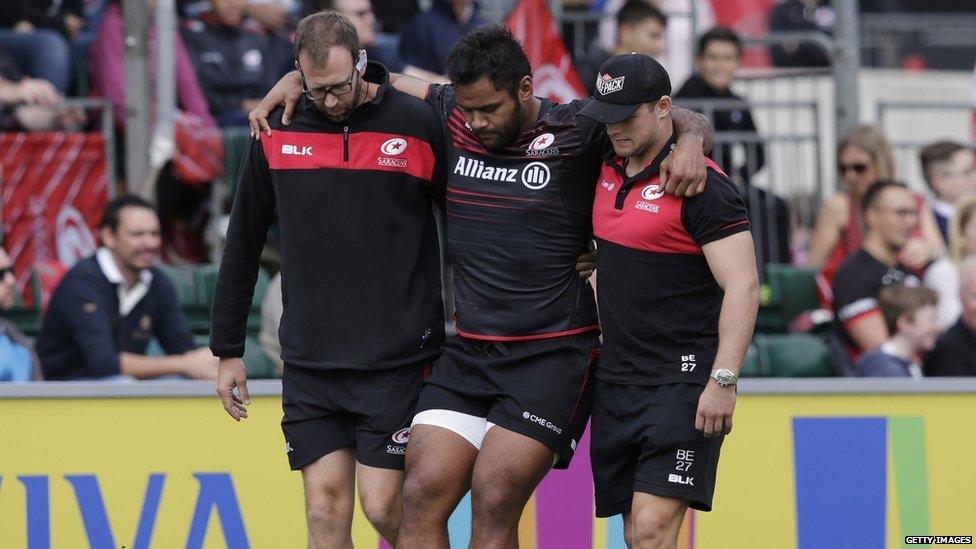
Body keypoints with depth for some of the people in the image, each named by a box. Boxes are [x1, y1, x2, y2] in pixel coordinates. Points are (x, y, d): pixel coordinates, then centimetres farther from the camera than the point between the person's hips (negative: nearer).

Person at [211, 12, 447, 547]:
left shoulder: (417, 124, -4)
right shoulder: (277, 132, 4)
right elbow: (242, 245, 14)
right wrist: (227, 350, 15)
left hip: (397, 360, -3)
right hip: (310, 362, 3)